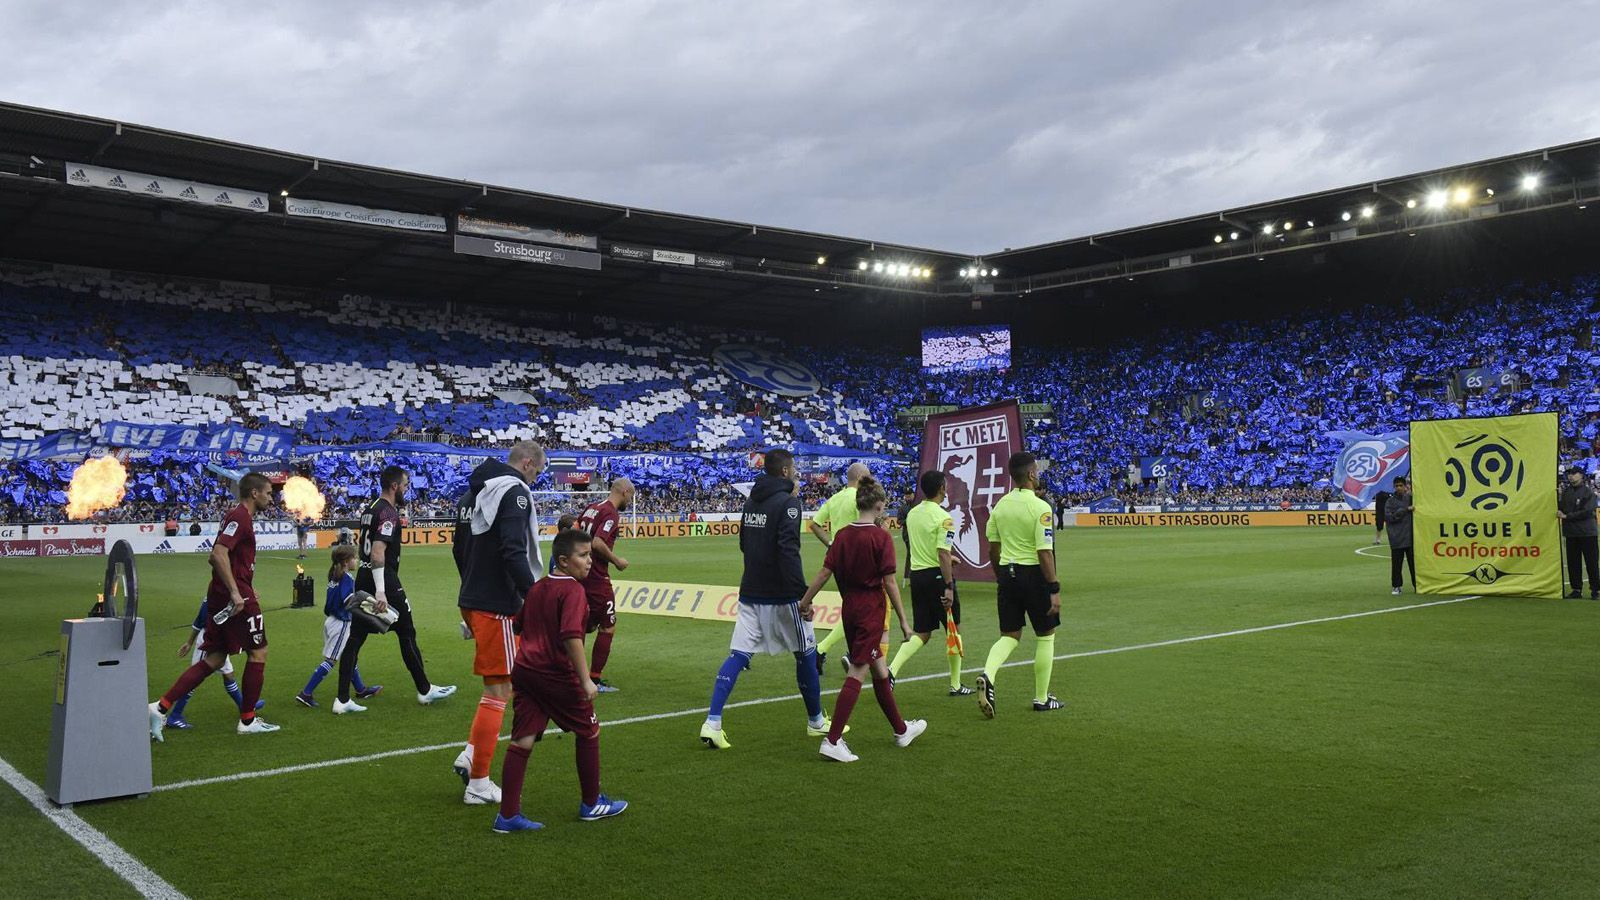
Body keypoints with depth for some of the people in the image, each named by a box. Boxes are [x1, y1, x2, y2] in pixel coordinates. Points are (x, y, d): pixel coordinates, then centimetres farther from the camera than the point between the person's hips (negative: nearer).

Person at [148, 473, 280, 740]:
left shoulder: (239, 517, 18)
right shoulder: (240, 517, -12)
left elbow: (216, 556, 27)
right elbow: (219, 554, -24)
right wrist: (235, 592, -26)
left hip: (221, 596, 10)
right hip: (236, 597, -10)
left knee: (214, 659, 10)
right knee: (258, 652, 2)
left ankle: (161, 708, 4)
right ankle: (248, 721, 10)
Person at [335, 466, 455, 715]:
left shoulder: (371, 509, 15)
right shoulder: (388, 512, -15)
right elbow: (378, 551, -24)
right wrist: (380, 592, -29)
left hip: (364, 577, 9)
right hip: (384, 579, -9)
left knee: (355, 637, 4)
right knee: (407, 633, 5)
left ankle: (342, 700, 2)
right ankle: (424, 690, 17)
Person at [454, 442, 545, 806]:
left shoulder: (472, 492, 15)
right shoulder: (514, 492, -14)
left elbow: (460, 549, 21)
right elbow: (513, 552, -24)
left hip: (472, 600, 9)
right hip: (498, 606, -9)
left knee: (498, 685, 21)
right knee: (499, 690, -1)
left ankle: (471, 753, 12)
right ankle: (478, 785, 4)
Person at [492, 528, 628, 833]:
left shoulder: (536, 588, 13)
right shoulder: (573, 590, -12)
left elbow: (516, 626, 21)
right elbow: (571, 636, -24)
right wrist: (586, 680, -23)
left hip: (523, 669, 7)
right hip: (556, 673, -7)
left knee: (523, 740, 7)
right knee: (589, 731, 12)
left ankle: (507, 815, 7)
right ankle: (591, 804, 23)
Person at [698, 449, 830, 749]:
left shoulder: (751, 502, 10)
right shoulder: (787, 502, -12)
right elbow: (788, 550, -22)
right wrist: (802, 594, -23)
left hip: (750, 593, 6)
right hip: (781, 595, -6)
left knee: (737, 655, 2)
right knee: (806, 654, 11)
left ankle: (712, 722, -9)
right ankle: (816, 721, 24)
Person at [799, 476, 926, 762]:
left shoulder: (842, 534, 2)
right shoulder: (881, 537, -13)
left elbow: (825, 571, -1)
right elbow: (889, 581, -13)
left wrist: (805, 601, 6)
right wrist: (903, 621, -8)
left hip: (849, 609, 7)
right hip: (871, 610, -7)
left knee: (880, 670, 19)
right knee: (856, 674, -4)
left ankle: (901, 729, 34)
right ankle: (832, 741, -6)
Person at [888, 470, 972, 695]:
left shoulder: (912, 514, 8)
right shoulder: (943, 518, -14)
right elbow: (943, 554, -21)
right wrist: (949, 587, -20)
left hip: (916, 575, 6)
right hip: (937, 576, -6)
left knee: (921, 633, 11)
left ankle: (892, 668, -11)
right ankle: (955, 685, 19)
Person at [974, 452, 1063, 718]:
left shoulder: (1000, 505, 4)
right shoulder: (1040, 508, -15)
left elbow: (993, 548, 10)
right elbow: (1045, 552, -18)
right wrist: (1055, 589, -14)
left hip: (1007, 574, 5)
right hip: (1034, 574, -5)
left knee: (1009, 636, 13)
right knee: (1045, 636, 12)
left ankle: (988, 676, -15)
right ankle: (1041, 698, 19)